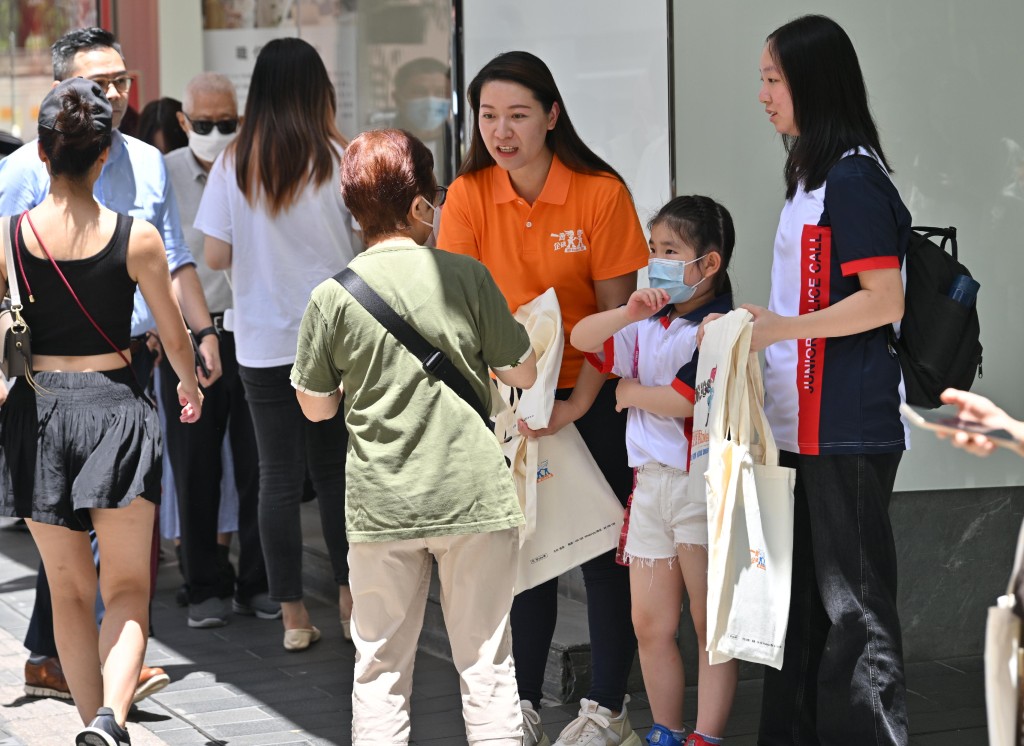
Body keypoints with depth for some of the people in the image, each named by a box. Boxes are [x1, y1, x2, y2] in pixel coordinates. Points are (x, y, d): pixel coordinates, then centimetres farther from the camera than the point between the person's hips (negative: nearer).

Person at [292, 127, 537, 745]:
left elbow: (316, 407, 4)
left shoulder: (334, 296, -5)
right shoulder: (465, 275, -7)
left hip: (381, 507, 1)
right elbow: (524, 374, 2)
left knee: (381, 669, 11)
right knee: (486, 664, 7)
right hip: (473, 496, -1)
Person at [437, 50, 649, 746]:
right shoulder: (469, 197, -7)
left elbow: (616, 312, -11)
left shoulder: (601, 193, -15)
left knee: (605, 545, 2)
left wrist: (576, 404, -21)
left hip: (595, 395, -2)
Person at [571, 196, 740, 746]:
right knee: (650, 624, 11)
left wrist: (628, 391, -2)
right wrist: (628, 314, -15)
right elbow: (581, 339, 4)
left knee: (711, 624, 0)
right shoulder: (648, 321, 12)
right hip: (650, 481, 8)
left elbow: (683, 400, -19)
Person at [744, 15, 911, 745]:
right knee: (801, 590, 14)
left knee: (852, 596, -4)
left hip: (847, 429, -10)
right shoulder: (811, 175, 15)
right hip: (804, 424, 10)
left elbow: (885, 301, -19)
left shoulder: (852, 178, -14)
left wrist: (782, 327, -20)